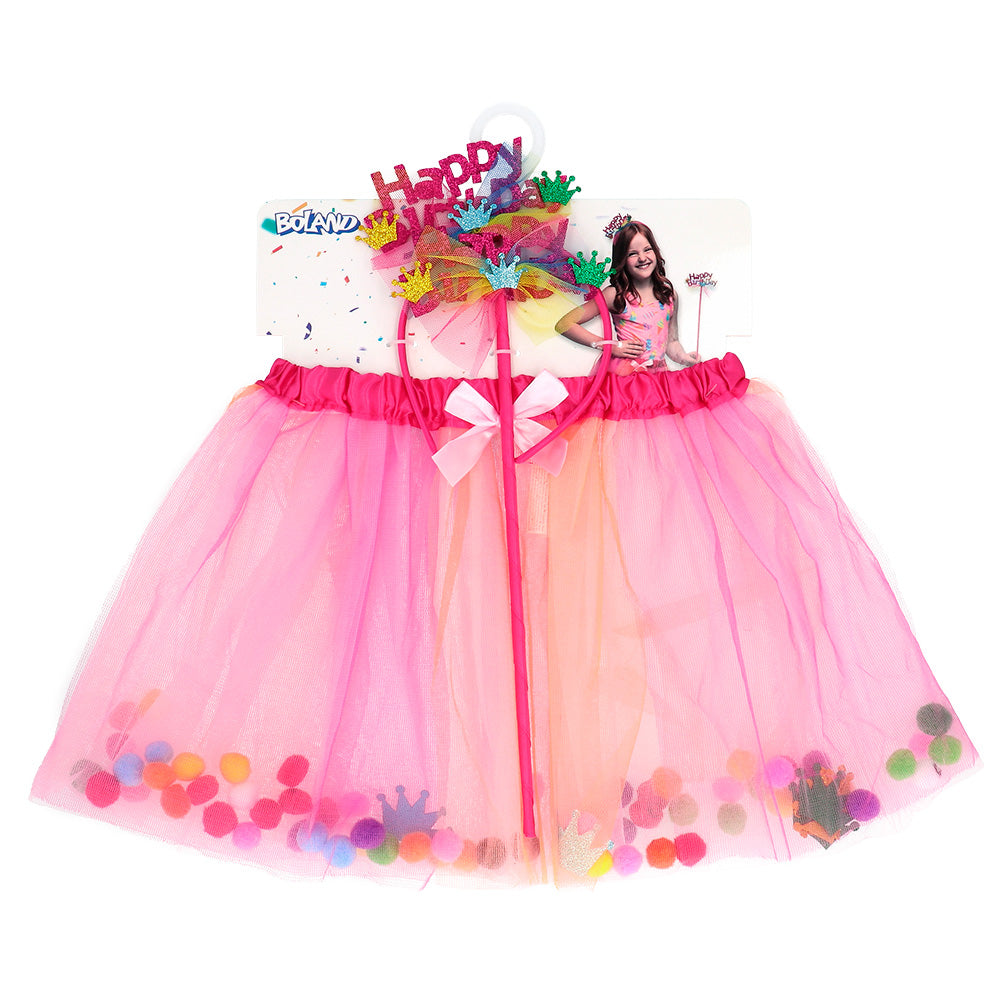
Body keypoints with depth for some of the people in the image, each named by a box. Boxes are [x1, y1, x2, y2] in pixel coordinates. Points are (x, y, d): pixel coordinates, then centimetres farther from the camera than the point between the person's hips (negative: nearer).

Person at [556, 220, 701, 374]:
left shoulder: (669, 295, 13)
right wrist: (611, 346, -5)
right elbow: (564, 325, -4)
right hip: (624, 370, -4)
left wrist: (685, 358, 2)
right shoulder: (615, 294, -1)